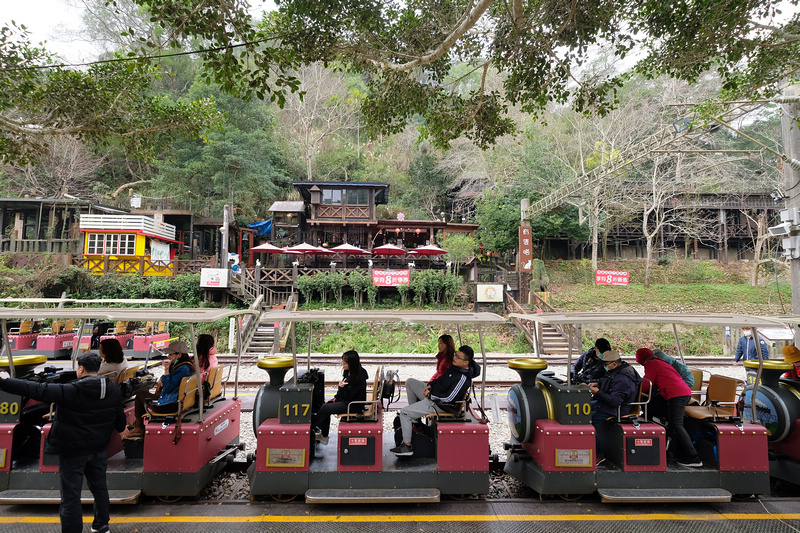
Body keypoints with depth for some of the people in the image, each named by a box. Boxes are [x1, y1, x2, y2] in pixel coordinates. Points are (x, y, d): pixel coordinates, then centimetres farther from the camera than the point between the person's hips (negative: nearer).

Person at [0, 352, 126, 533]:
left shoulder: (70, 391, -22)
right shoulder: (112, 389, -4)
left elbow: (35, 389, -25)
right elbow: (119, 416, 9)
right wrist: (120, 428, 30)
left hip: (73, 451, -6)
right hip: (99, 449, 6)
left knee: (71, 496, 4)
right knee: (99, 487, 21)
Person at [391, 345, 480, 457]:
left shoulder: (463, 379, -29)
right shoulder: (456, 365, -3)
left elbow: (449, 398, -27)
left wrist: (430, 395, -16)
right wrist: (430, 385, 2)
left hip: (439, 404, -10)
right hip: (433, 395, 10)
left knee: (404, 412, -11)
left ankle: (407, 446, 0)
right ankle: (413, 418, 24)